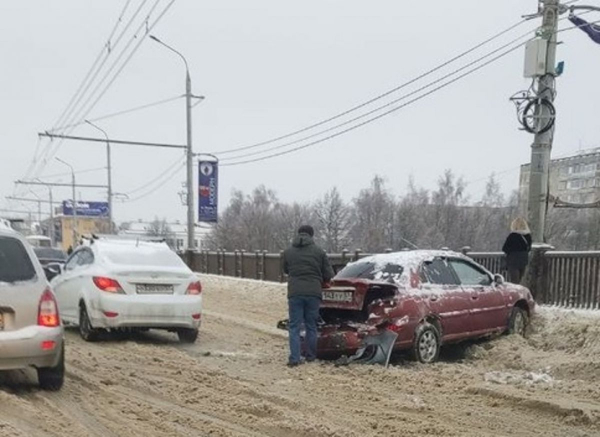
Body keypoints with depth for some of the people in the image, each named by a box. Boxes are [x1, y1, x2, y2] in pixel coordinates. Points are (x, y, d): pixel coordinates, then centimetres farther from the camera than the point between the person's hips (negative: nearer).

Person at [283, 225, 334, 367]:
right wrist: (321, 281, 24)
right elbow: (328, 274, 3)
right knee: (311, 326, 13)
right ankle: (310, 356, 20)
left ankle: (294, 358, -5)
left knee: (294, 326, 3)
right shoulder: (319, 251, 1)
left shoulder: (288, 252, 5)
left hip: (294, 293, 0)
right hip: (314, 293, 0)